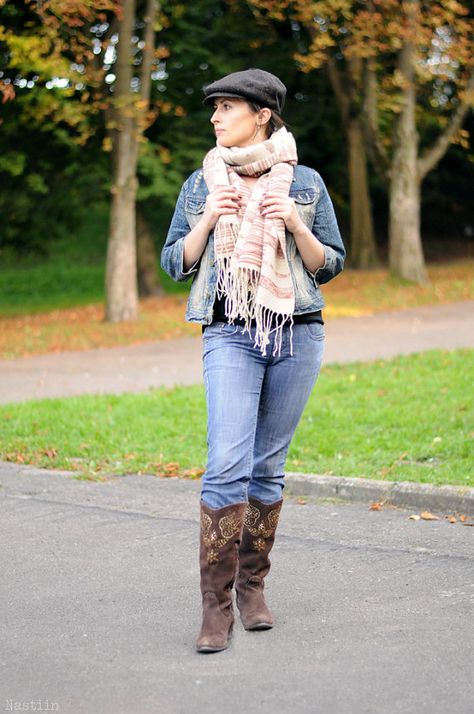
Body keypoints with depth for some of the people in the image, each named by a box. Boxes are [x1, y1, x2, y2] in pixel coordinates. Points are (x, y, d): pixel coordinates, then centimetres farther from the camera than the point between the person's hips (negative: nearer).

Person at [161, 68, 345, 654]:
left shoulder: (305, 183, 7)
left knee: (268, 466, 6)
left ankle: (252, 585, 21)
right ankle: (216, 605, -8)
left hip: (298, 334, 1)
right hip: (230, 336, -1)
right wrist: (209, 219, -6)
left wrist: (294, 225, -8)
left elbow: (330, 266, 9)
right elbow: (174, 264, 9)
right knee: (227, 466, -13)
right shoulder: (201, 184, 9)